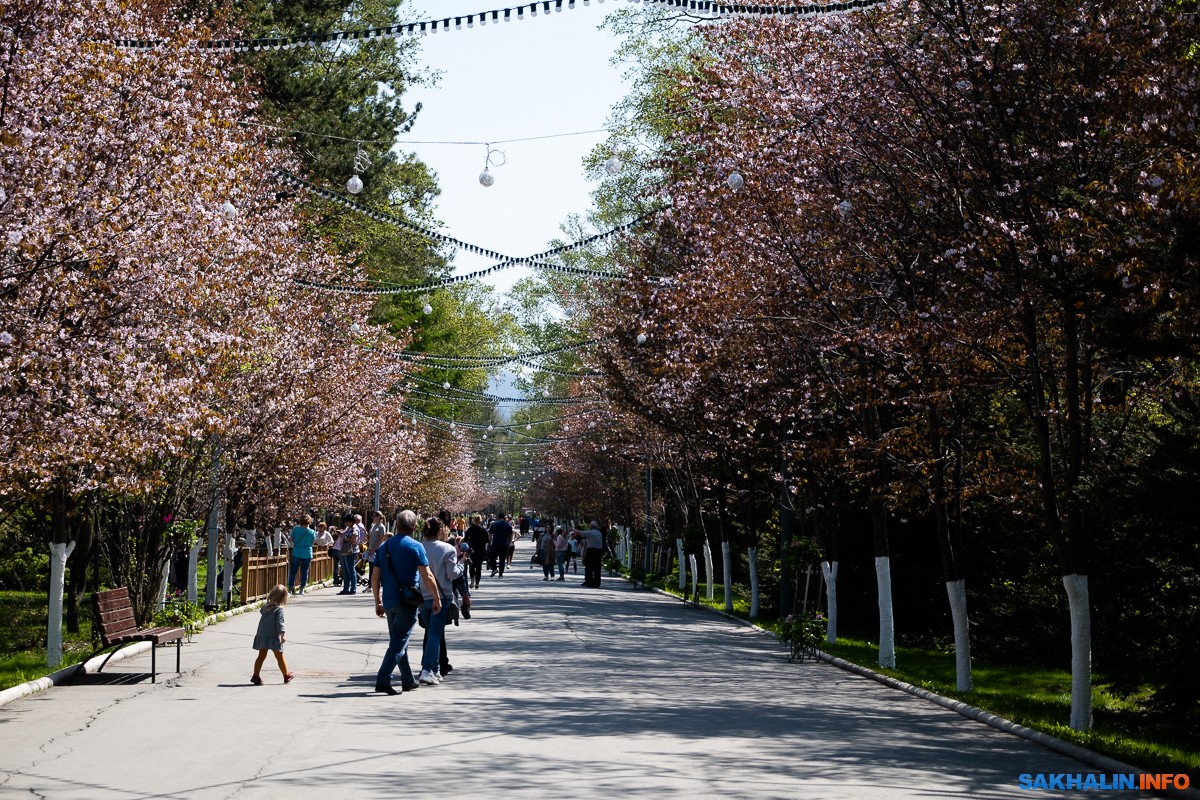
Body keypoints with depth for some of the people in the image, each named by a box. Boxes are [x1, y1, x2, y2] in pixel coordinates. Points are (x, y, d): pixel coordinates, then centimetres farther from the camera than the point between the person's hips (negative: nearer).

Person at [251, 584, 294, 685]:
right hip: (273, 636, -6)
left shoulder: (265, 606, 5)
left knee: (261, 656, 11)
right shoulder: (279, 609, -15)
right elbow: (279, 623, -22)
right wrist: (283, 634, -25)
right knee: (280, 657, 6)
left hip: (262, 635, 6)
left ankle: (256, 676, 5)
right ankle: (286, 676, 18)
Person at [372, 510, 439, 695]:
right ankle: (383, 679, -14)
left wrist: (378, 602, 18)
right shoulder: (415, 546, -9)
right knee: (399, 642, -4)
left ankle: (408, 680, 25)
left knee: (398, 640, 17)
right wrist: (437, 599, -1)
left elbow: (375, 577, 10)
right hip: (407, 601, -6)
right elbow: (427, 577, -11)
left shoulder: (383, 547, 8)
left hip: (389, 601, 6)